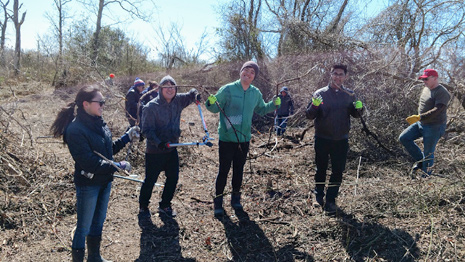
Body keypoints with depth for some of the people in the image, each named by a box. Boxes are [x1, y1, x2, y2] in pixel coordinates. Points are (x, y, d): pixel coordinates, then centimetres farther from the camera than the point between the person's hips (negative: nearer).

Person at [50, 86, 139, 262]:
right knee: (83, 227, 8)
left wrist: (127, 136, 1)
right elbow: (89, 162, -26)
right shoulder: (76, 130, -23)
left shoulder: (98, 123, 1)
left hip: (105, 181, 8)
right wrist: (118, 166, -20)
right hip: (88, 184, -8)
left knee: (98, 222, 22)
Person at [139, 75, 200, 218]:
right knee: (150, 180, 6)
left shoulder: (178, 101, 1)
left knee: (173, 178, 12)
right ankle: (143, 206, 29)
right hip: (155, 151, -6)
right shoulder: (151, 107, -16)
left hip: (172, 149, 6)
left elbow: (190, 94, 19)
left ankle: (165, 206, 31)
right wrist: (158, 143, -32)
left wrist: (195, 94, -5)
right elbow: (147, 130, -17)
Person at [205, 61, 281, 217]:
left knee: (239, 170, 15)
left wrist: (273, 105, 4)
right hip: (227, 138, -4)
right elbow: (216, 108, -5)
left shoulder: (256, 93, 5)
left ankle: (236, 198, 31)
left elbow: (261, 110, 20)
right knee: (224, 170, 1)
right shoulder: (227, 89, -9)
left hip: (244, 139, 4)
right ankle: (218, 201, 15)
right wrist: (211, 103, -27)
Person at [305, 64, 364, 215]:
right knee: (321, 168, 13)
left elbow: (355, 114, 11)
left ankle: (330, 200, 18)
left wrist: (359, 109, -12)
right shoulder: (320, 93, -5)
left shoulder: (349, 95, 3)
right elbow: (309, 116, -7)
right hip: (322, 139, -2)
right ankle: (319, 194, 34)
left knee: (338, 171, 4)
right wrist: (314, 106, -29)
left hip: (341, 140, 2)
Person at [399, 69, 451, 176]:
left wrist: (419, 117, -35)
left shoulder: (442, 93, -17)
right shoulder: (426, 89, 10)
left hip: (434, 127, -9)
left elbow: (437, 110, -28)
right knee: (403, 138, 1)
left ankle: (425, 177, 14)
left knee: (428, 153, -1)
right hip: (421, 123, 9)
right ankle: (420, 160, 14)